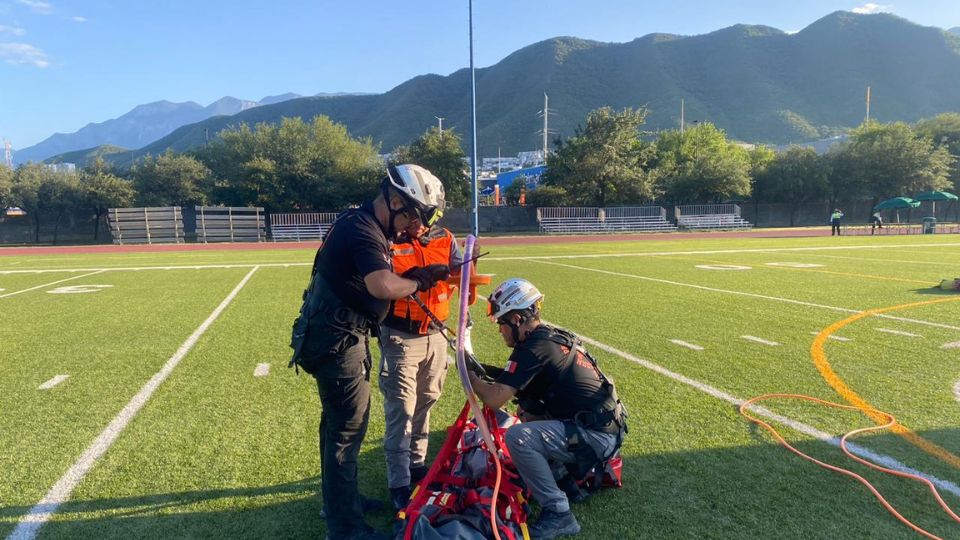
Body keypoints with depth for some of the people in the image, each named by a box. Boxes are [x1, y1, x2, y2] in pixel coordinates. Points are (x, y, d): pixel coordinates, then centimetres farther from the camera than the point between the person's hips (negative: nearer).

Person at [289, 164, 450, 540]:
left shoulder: (369, 227, 12)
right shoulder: (362, 230, -22)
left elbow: (376, 279, 9)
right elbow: (383, 286, -37)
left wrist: (420, 275, -5)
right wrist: (417, 282, -19)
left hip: (339, 338, 11)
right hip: (337, 341, -11)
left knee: (338, 421, 22)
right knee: (348, 426, 0)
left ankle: (340, 499, 40)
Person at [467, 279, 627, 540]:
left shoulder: (534, 347, -16)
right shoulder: (556, 336, 12)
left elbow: (494, 399, -18)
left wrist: (469, 373, -2)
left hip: (595, 436, -10)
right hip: (607, 430, 10)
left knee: (517, 437, -22)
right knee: (528, 413, 26)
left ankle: (558, 514, -10)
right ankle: (594, 466, 22)